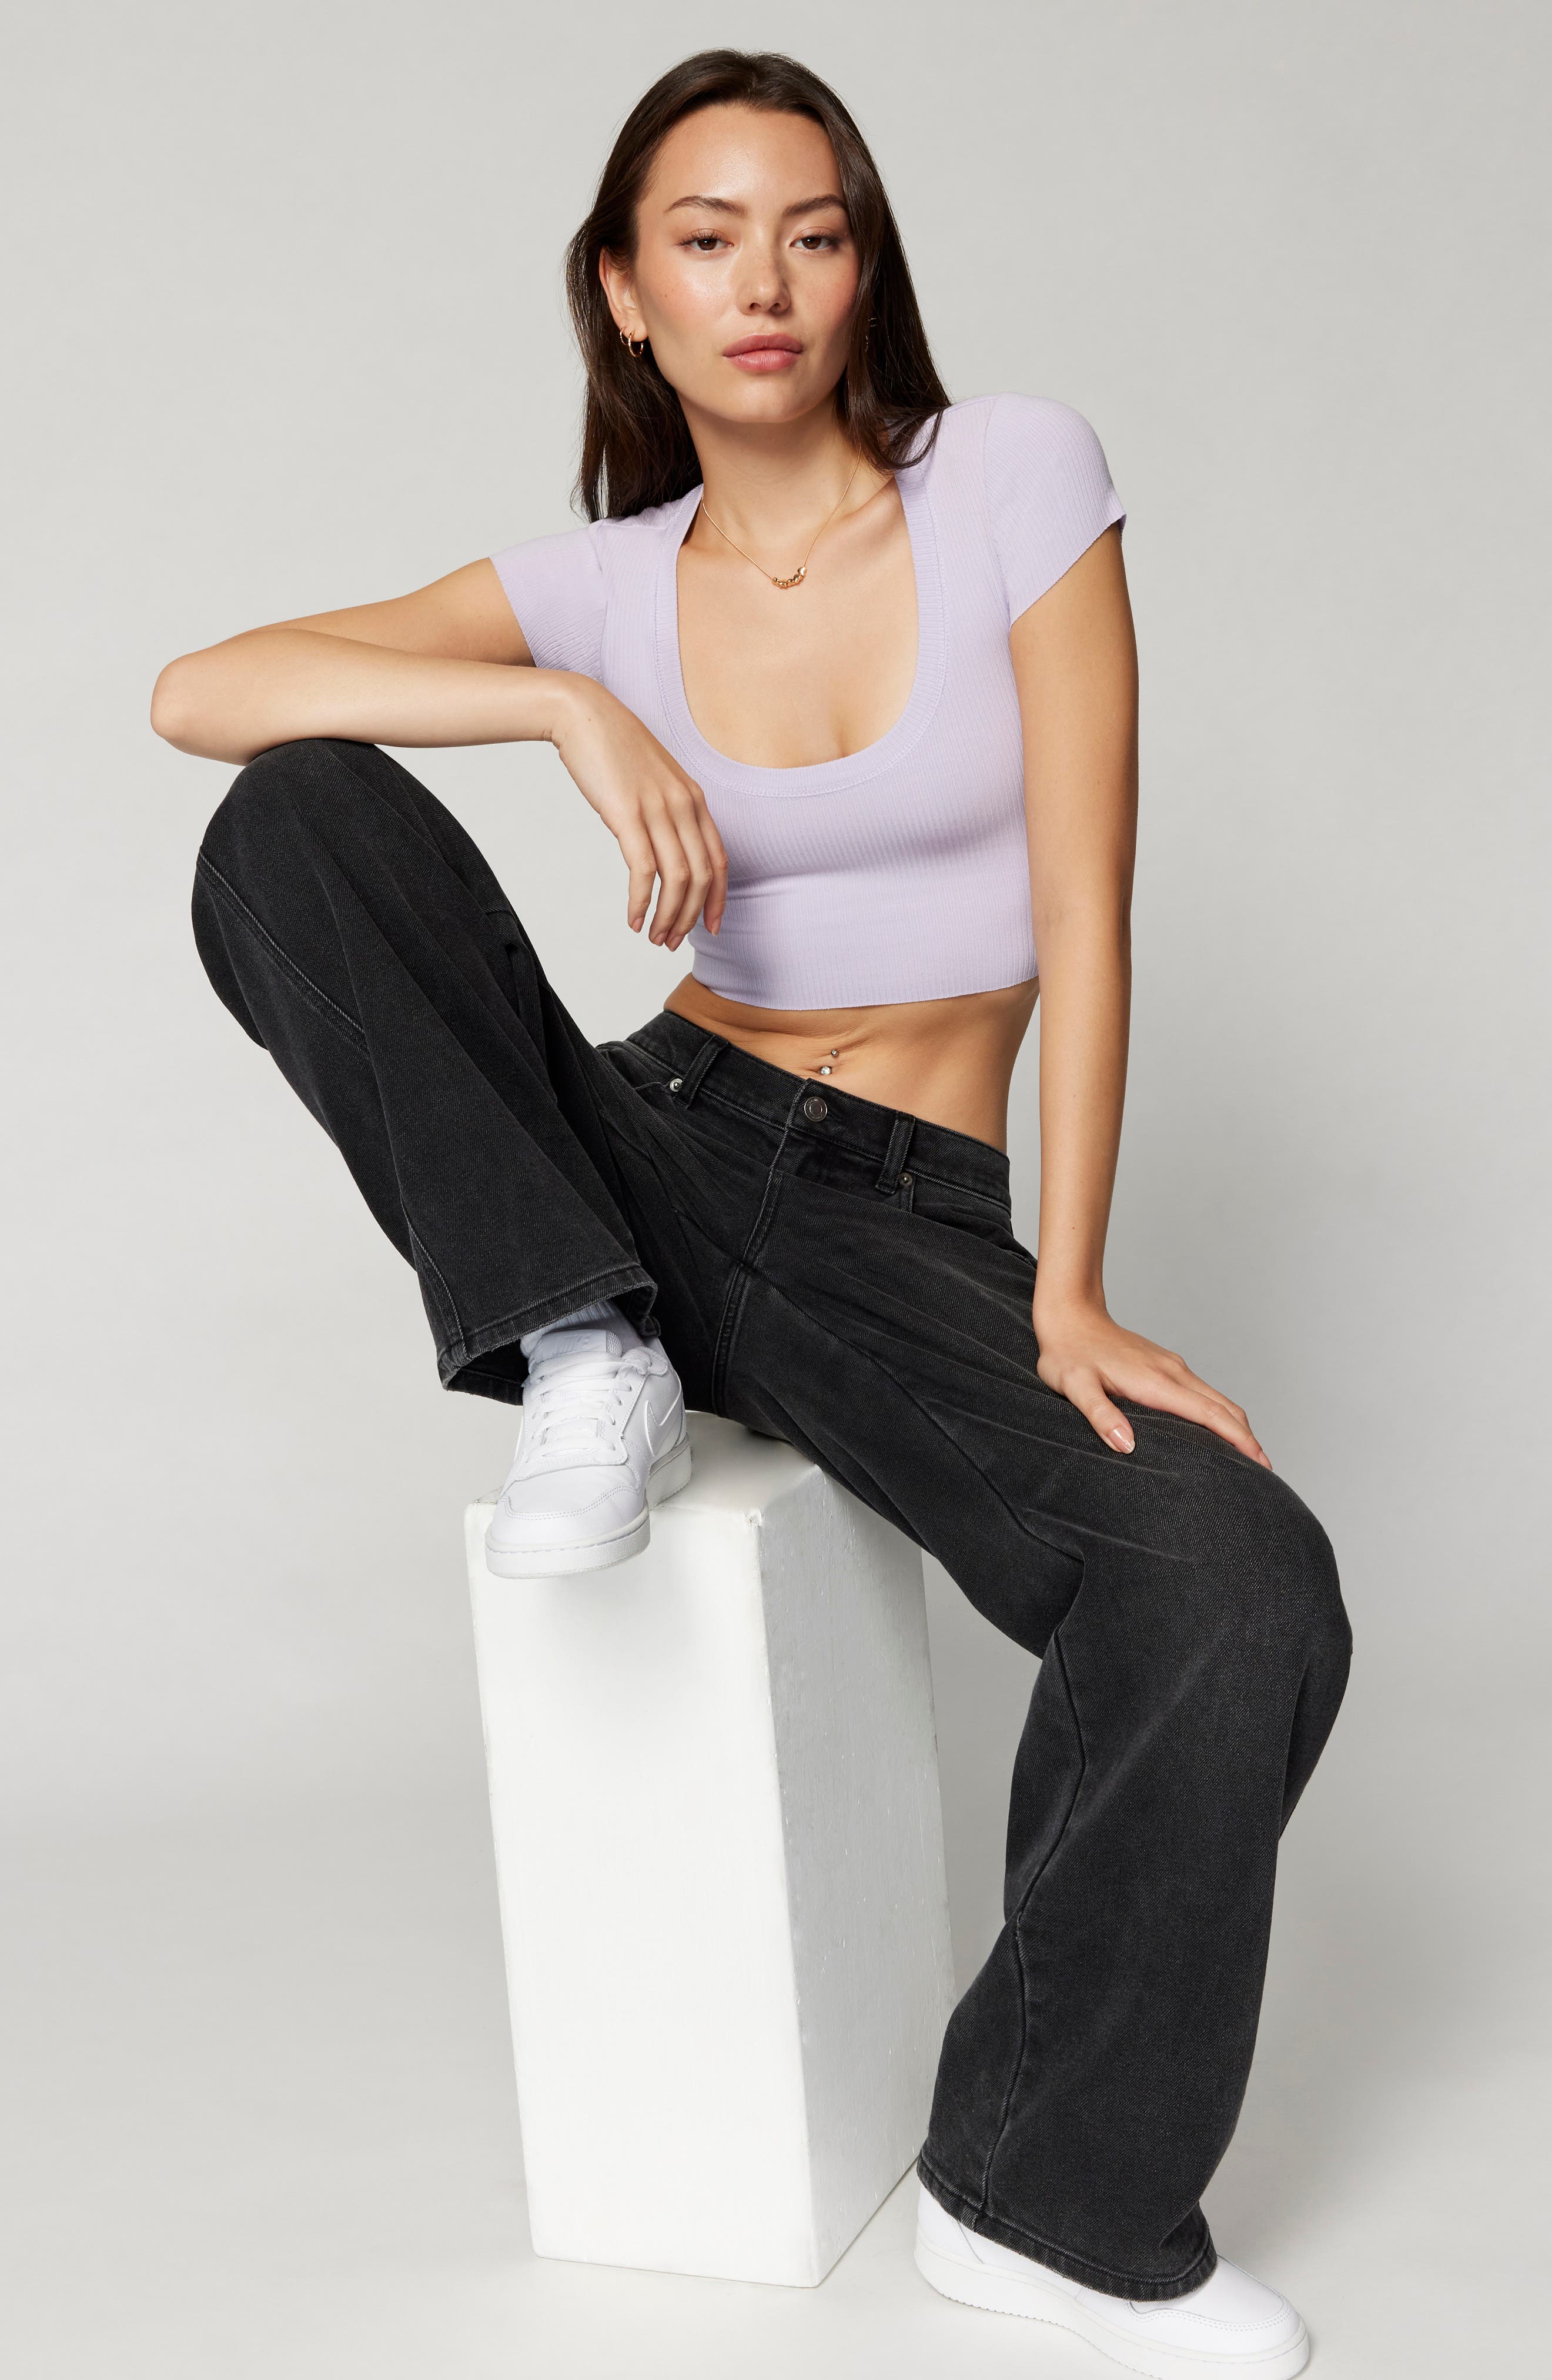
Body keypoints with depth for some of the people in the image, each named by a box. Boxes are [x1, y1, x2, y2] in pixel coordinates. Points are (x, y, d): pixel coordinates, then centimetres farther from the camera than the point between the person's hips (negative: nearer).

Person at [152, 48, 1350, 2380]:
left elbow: (1086, 912, -7)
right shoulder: (613, 582, 3)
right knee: (297, 820, -21)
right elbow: (196, 689, -8)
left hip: (914, 1231, -1)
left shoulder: (1017, 474, -3)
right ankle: (592, 1360, -15)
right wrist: (571, 706, -21)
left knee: (1249, 1594, -29)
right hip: (653, 1158, 2)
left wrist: (1067, 1300, -13)